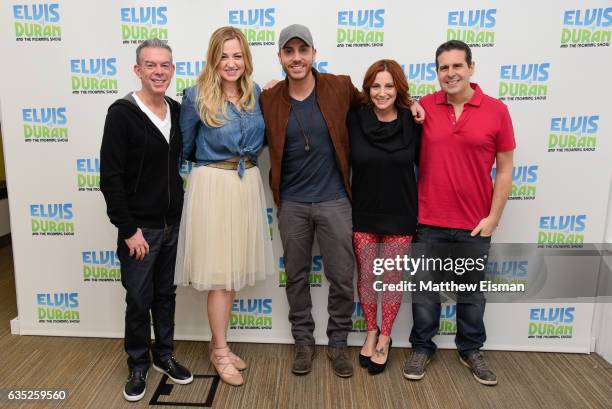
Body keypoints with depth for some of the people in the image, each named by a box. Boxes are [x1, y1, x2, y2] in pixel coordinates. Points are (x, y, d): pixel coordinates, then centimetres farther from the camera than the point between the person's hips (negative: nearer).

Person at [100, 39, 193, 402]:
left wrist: (180, 213, 7)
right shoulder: (122, 113, -12)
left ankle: (164, 355, 33)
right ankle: (138, 366, 27)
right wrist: (129, 229, -15)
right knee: (139, 299, 7)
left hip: (172, 223, 5)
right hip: (139, 226, -5)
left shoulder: (178, 111, 4)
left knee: (165, 293, 16)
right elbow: (110, 178, -14)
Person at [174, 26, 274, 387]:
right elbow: (185, 147, 5)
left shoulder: (256, 93, 5)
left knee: (235, 268, 12)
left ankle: (219, 344, 30)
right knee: (219, 270, 2)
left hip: (248, 184, 5)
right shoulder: (196, 96, -7)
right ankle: (221, 351, 20)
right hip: (213, 185, -5)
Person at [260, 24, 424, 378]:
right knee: (297, 276, 12)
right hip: (292, 203, 1)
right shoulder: (269, 99, -2)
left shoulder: (340, 86, -3)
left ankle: (338, 342, 28)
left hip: (334, 200, -1)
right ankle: (304, 341, 31)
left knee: (342, 277, 6)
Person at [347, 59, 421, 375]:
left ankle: (385, 339, 30)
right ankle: (371, 332, 35)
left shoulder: (413, 123, -5)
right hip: (363, 214, 1)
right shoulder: (354, 121, -7)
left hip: (400, 216, 0)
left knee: (392, 278, 10)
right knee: (366, 276, 12)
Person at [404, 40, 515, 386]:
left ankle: (471, 350, 35)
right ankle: (422, 348, 31)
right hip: (429, 221, 0)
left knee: (472, 291, 16)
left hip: (475, 224, 0)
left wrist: (493, 218, -4)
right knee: (425, 290, 12)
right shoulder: (422, 107, -2)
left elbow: (505, 168, 0)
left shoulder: (496, 110, -4)